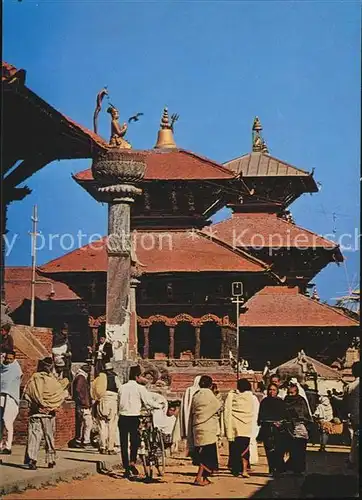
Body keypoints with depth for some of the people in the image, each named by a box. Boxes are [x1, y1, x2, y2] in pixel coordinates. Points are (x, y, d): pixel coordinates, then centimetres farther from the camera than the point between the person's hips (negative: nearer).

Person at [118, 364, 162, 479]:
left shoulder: (122, 387, 7)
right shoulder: (140, 388, -7)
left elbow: (119, 403, 12)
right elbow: (149, 402, -4)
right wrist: (159, 406, 12)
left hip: (122, 418, 4)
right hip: (134, 418, -4)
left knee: (124, 444, 7)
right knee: (135, 441, 12)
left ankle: (126, 468, 9)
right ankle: (132, 462, -4)